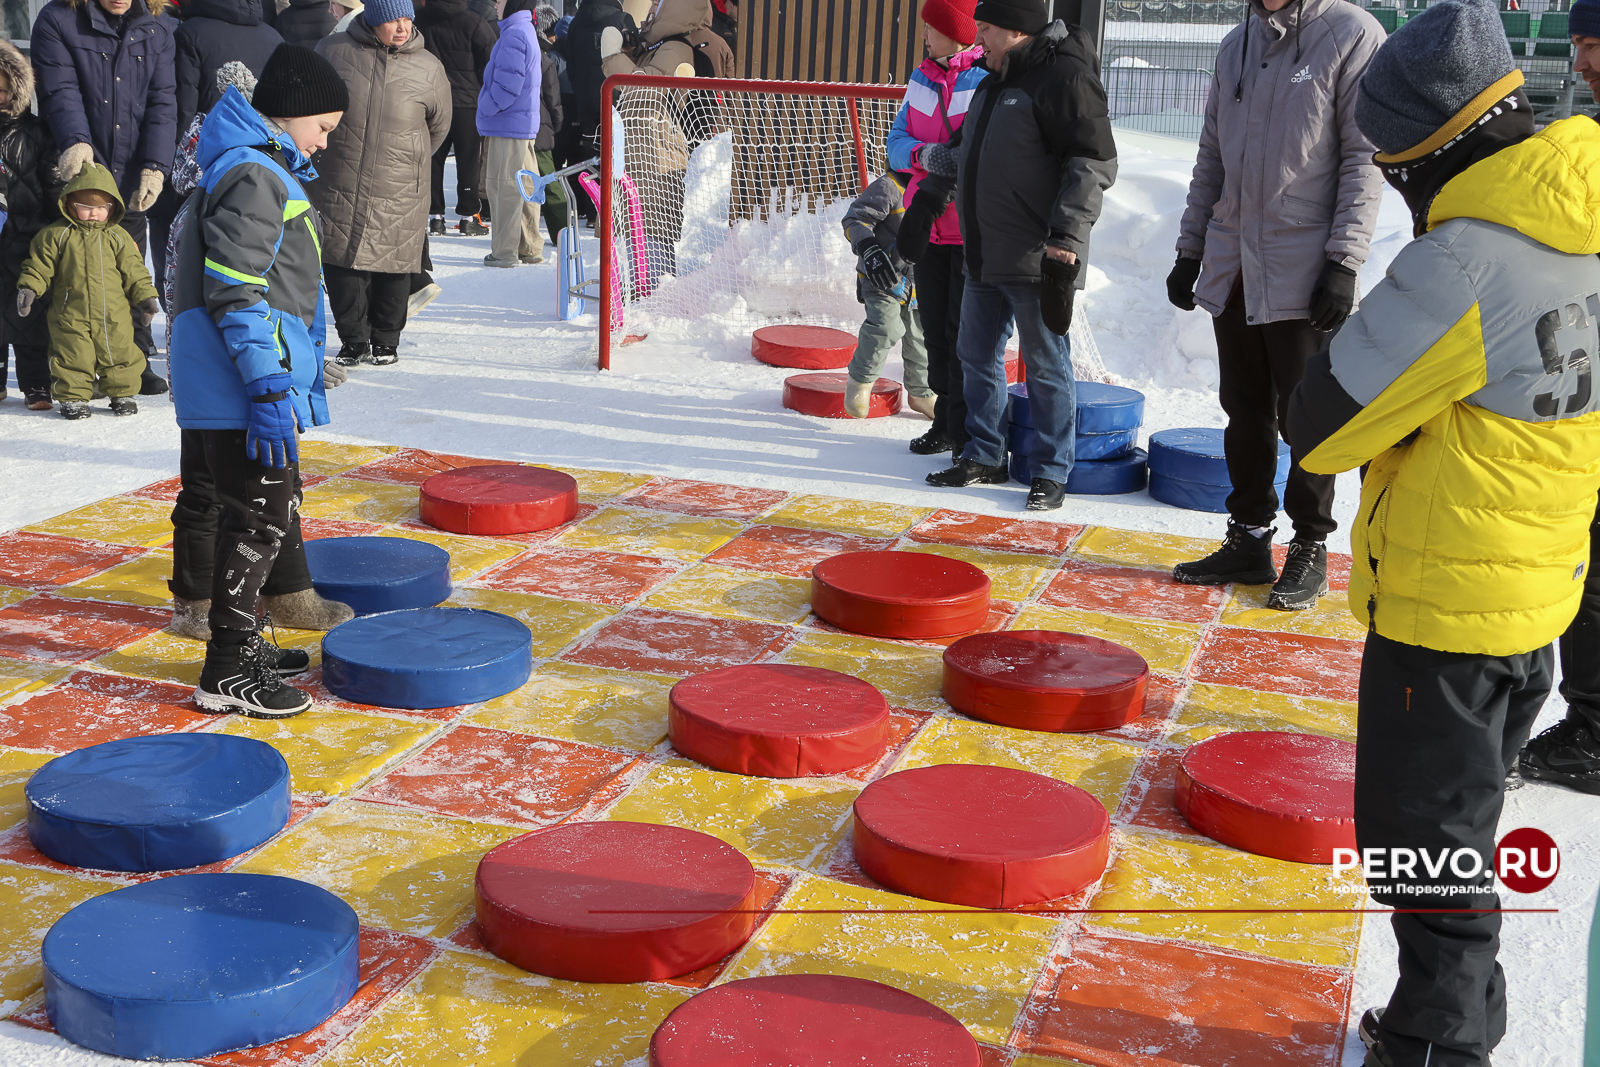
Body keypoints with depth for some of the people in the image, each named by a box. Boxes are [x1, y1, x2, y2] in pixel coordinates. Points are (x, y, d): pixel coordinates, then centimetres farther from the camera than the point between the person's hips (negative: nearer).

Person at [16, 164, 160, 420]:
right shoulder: (56, 235, 1)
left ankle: (123, 393, 22)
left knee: (119, 356, 6)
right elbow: (39, 265, 4)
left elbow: (134, 272, 9)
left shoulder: (118, 237, 5)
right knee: (72, 359, 2)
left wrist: (146, 296, 5)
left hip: (114, 316, 1)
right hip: (70, 315, -1)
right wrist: (28, 287, -8)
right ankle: (73, 397, 14)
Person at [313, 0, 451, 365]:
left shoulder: (428, 68, 0)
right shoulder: (333, 50, 0)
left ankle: (386, 340, 22)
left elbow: (439, 127, 14)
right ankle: (354, 340, 17)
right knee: (342, 265, 3)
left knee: (393, 268, 4)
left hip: (399, 194, -1)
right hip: (338, 189, 1)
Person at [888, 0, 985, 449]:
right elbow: (896, 142, 8)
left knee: (966, 330, -5)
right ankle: (946, 423, 23)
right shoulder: (921, 81, 11)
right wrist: (923, 153, -13)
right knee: (935, 326, 11)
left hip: (973, 230, -6)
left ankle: (970, 434, 2)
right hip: (930, 223, 7)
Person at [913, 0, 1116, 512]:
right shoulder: (995, 82, 17)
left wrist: (1064, 241, -23)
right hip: (984, 257, 9)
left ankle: (1051, 471, 9)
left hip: (1037, 261, -9)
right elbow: (962, 151, 32)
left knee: (1046, 365, 0)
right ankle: (984, 457, 27)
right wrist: (927, 203, 31)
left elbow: (1094, 163, -18)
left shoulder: (1064, 76, -12)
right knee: (976, 356, 14)